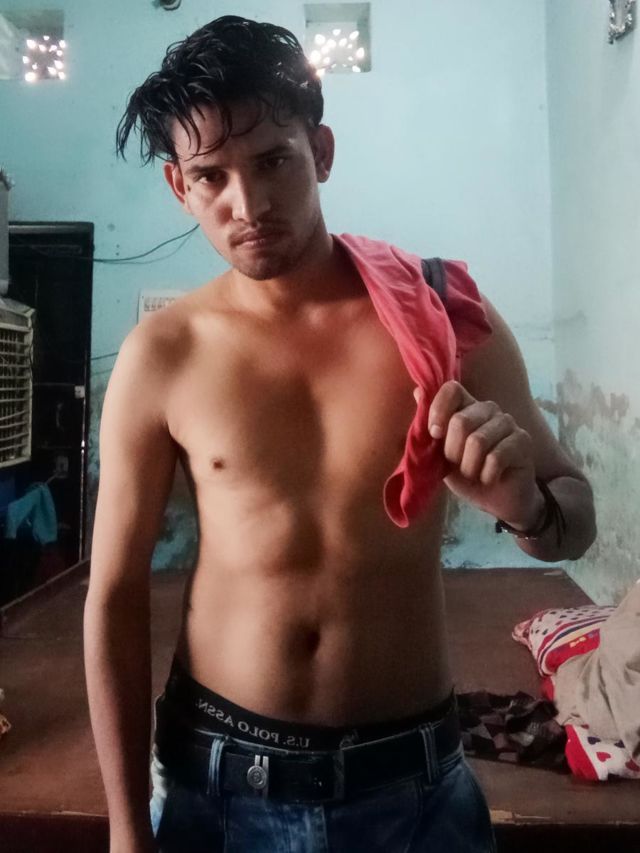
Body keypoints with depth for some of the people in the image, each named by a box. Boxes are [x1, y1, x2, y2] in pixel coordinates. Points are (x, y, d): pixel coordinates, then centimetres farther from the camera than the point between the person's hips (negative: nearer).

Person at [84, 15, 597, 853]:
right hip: (216, 773, 0)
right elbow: (115, 596, -4)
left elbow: (576, 520, 0)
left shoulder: (442, 317, -10)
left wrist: (525, 504, -23)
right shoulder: (162, 356, -11)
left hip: (411, 776, 1)